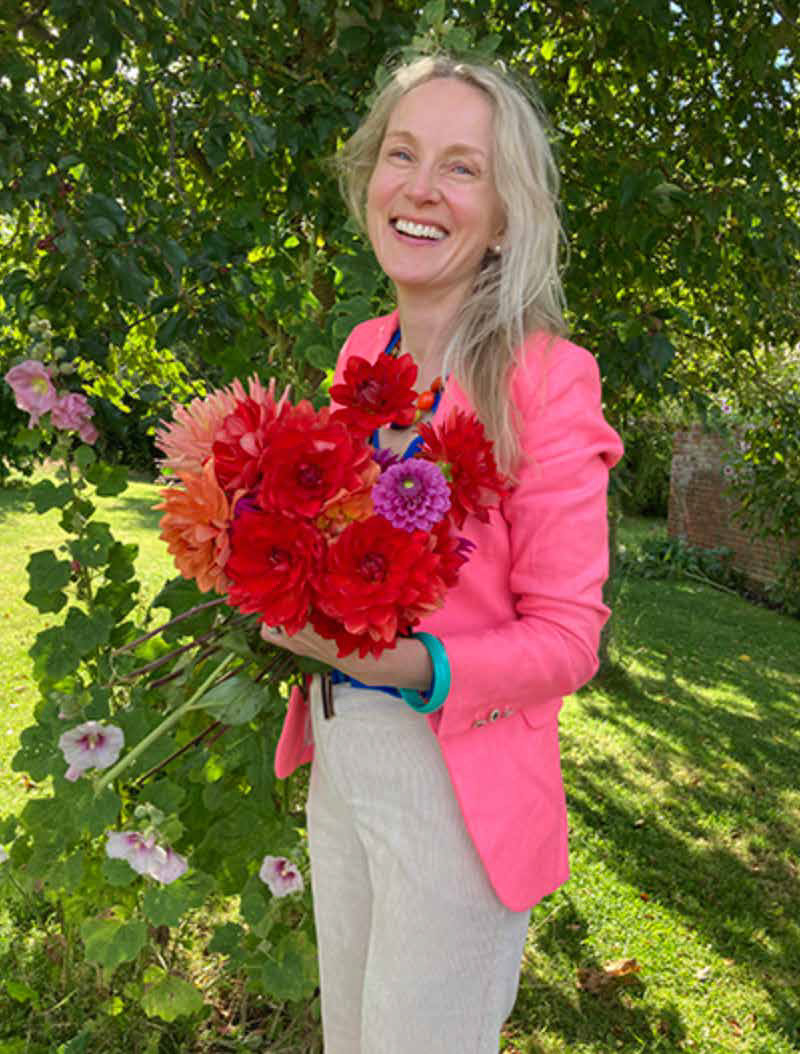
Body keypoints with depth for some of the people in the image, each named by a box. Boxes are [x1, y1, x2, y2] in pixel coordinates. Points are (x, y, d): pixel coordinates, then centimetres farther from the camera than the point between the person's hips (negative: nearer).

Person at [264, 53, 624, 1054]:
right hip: (337, 750, 6)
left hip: (458, 774, -6)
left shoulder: (546, 379, -16)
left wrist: (411, 665, -28)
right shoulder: (362, 349, 3)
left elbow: (566, 637, -14)